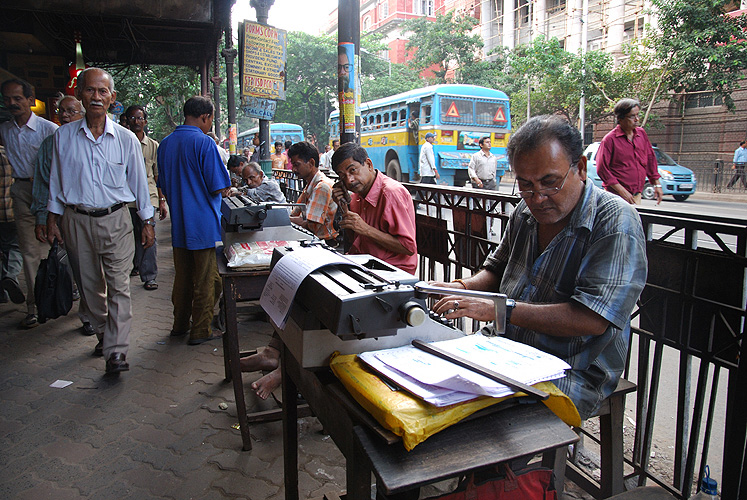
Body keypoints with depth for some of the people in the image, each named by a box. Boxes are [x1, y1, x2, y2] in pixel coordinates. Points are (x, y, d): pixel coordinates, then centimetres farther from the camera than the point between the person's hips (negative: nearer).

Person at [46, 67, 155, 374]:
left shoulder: (126, 139, 0)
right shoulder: (64, 136, 3)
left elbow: (139, 182, 5)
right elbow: (56, 181, 11)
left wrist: (148, 221, 5)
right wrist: (53, 217, 8)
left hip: (115, 219, -2)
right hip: (77, 220, 2)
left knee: (118, 286, -7)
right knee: (90, 285, 11)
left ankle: (116, 351, -5)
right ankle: (104, 334, 30)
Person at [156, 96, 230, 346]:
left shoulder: (165, 144, 8)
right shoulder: (204, 142, -14)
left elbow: (163, 185, 16)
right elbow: (220, 188, -16)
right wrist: (227, 189, 6)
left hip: (178, 224, 7)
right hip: (204, 224, -7)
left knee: (182, 277, 18)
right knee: (206, 280, 3)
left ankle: (180, 325, 29)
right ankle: (200, 331, 10)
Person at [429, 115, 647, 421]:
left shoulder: (616, 223, -15)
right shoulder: (526, 212, 6)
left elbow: (592, 320, -24)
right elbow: (496, 269, 20)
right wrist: (464, 287, -2)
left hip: (572, 374, -6)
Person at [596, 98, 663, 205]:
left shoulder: (642, 134, 11)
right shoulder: (610, 139, -9)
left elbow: (650, 159, 19)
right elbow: (602, 169, -13)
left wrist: (657, 184, 16)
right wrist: (622, 191, -17)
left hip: (637, 195, 6)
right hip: (617, 196, -6)